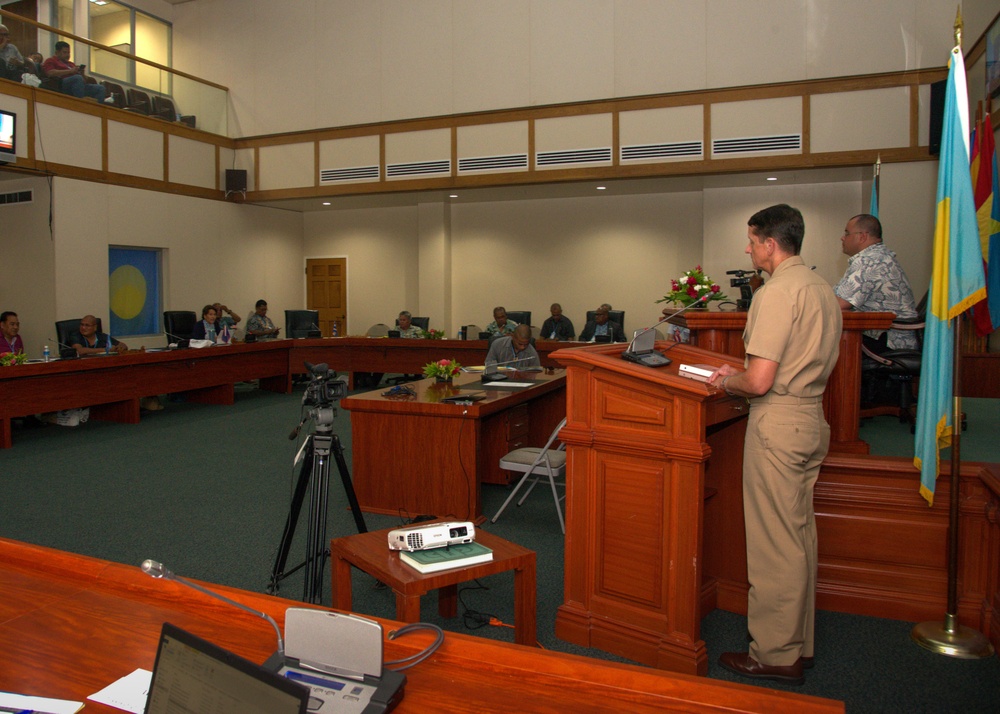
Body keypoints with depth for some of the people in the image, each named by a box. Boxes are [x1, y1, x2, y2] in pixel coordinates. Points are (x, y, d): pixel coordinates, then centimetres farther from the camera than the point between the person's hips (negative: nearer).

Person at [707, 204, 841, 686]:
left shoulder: (777, 293, -17)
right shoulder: (823, 289, 12)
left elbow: (760, 382, -23)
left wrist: (726, 382, -2)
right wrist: (739, 375, 17)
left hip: (778, 422, -10)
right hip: (811, 417, 10)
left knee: (774, 542, 0)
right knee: (799, 535, 17)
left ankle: (776, 655, 12)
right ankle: (799, 642, 30)